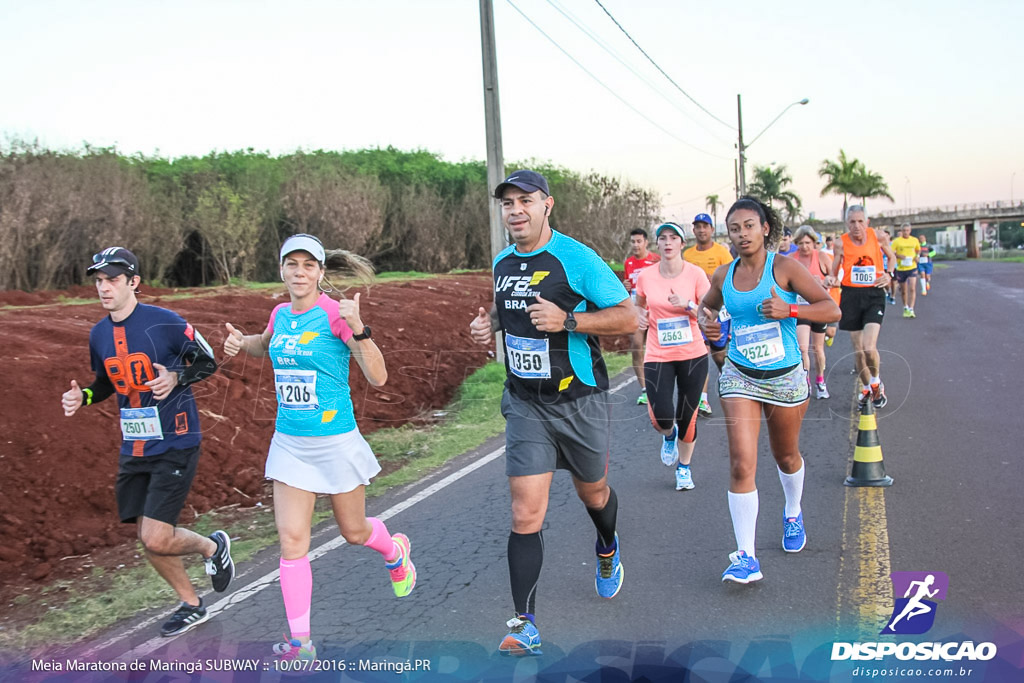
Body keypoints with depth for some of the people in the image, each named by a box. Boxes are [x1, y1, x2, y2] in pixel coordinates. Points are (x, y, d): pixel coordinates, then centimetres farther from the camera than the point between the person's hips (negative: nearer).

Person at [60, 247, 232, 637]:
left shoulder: (165, 322, -13)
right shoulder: (98, 335, 6)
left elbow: (208, 363, -4)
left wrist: (176, 377, -22)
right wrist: (82, 397, 0)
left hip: (175, 445, -6)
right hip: (133, 448, 7)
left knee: (157, 540, -12)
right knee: (148, 539, 10)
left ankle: (212, 547, 20)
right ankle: (191, 605, 31)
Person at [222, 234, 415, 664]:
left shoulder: (335, 313, -15)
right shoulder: (280, 314, 3)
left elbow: (378, 377, -20)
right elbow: (266, 346, 28)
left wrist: (358, 329, -33)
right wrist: (241, 343, 7)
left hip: (335, 441, -4)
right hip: (289, 443, 5)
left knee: (353, 531, 15)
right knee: (291, 539, -3)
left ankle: (395, 552, 49)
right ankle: (299, 640, 5)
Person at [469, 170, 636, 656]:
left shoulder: (576, 258, -14)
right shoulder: (502, 263, 5)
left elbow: (628, 318, -14)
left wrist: (567, 320, -26)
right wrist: (489, 321, 4)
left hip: (579, 401, -3)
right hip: (524, 404, 3)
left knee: (592, 493, 20)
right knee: (525, 515, -6)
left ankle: (608, 551, 54)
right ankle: (525, 626, -1)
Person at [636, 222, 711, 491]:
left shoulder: (695, 274, -6)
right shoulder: (646, 277, -1)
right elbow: (639, 305, 18)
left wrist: (687, 305, -23)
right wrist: (640, 316, -3)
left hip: (693, 354, 0)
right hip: (658, 356, 1)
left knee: (687, 416, 6)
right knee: (661, 417, -12)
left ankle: (684, 466, 31)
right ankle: (669, 436, 27)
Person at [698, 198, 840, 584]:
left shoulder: (784, 267, -10)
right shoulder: (724, 276, 1)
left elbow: (832, 309, -12)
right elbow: (707, 305, 23)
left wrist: (789, 310, -27)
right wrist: (705, 321, -1)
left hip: (785, 377, -1)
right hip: (739, 377, 1)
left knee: (786, 457, 19)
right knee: (741, 465, -12)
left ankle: (793, 514, 51)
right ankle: (746, 556, -8)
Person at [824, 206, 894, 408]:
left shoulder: (876, 236, -2)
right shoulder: (841, 243, -4)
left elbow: (892, 257, 17)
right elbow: (833, 272, 6)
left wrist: (888, 275, 0)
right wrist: (831, 280, -17)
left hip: (874, 295, -1)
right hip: (851, 296, 1)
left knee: (869, 348, -16)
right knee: (858, 350, 7)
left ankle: (876, 383, 12)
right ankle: (866, 388, 29)